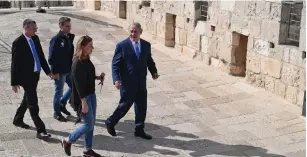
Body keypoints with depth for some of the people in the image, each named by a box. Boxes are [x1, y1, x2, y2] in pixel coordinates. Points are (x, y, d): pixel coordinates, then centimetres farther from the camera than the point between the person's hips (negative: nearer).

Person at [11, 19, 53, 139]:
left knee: (27, 99, 23)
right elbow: (15, 63, -14)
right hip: (25, 76, -8)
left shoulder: (35, 39, 5)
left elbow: (41, 56, 14)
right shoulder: (18, 42, -16)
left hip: (35, 75, 8)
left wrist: (48, 71, 12)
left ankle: (18, 120, 43)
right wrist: (14, 82, -13)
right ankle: (40, 130, -3)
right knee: (33, 104, -6)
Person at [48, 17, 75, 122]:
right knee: (59, 92, 6)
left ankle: (62, 104, 34)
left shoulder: (69, 38, 6)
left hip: (69, 70, 7)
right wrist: (55, 72, -18)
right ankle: (57, 113, 23)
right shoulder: (56, 39, -18)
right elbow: (52, 57, -17)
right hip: (60, 72, -7)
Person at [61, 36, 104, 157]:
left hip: (91, 95, 9)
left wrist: (97, 77, 1)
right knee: (88, 125, -1)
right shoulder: (78, 63, -22)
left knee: (91, 124, 14)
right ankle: (67, 141, 19)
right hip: (83, 97, -9)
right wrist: (84, 103, -23)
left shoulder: (87, 59, 4)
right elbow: (78, 84, -23)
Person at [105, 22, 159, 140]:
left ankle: (139, 130, 26)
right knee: (124, 106, 5)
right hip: (127, 83, -5)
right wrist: (116, 79, -23)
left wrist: (154, 72, -5)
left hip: (141, 83, 5)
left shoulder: (146, 45, 5)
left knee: (142, 107, 10)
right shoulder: (122, 45, -10)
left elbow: (149, 61, 13)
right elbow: (115, 64, -10)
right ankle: (110, 122, 28)